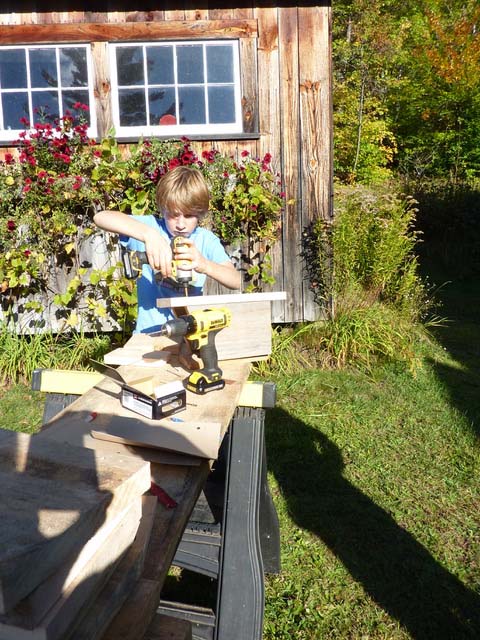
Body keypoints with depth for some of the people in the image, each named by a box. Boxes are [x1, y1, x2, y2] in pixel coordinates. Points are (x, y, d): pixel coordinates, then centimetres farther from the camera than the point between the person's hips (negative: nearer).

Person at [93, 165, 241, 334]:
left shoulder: (206, 239, 1)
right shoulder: (152, 226, -3)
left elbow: (236, 281, -11)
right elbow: (100, 217, -18)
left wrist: (204, 265, -31)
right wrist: (149, 234, -32)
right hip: (149, 333, -1)